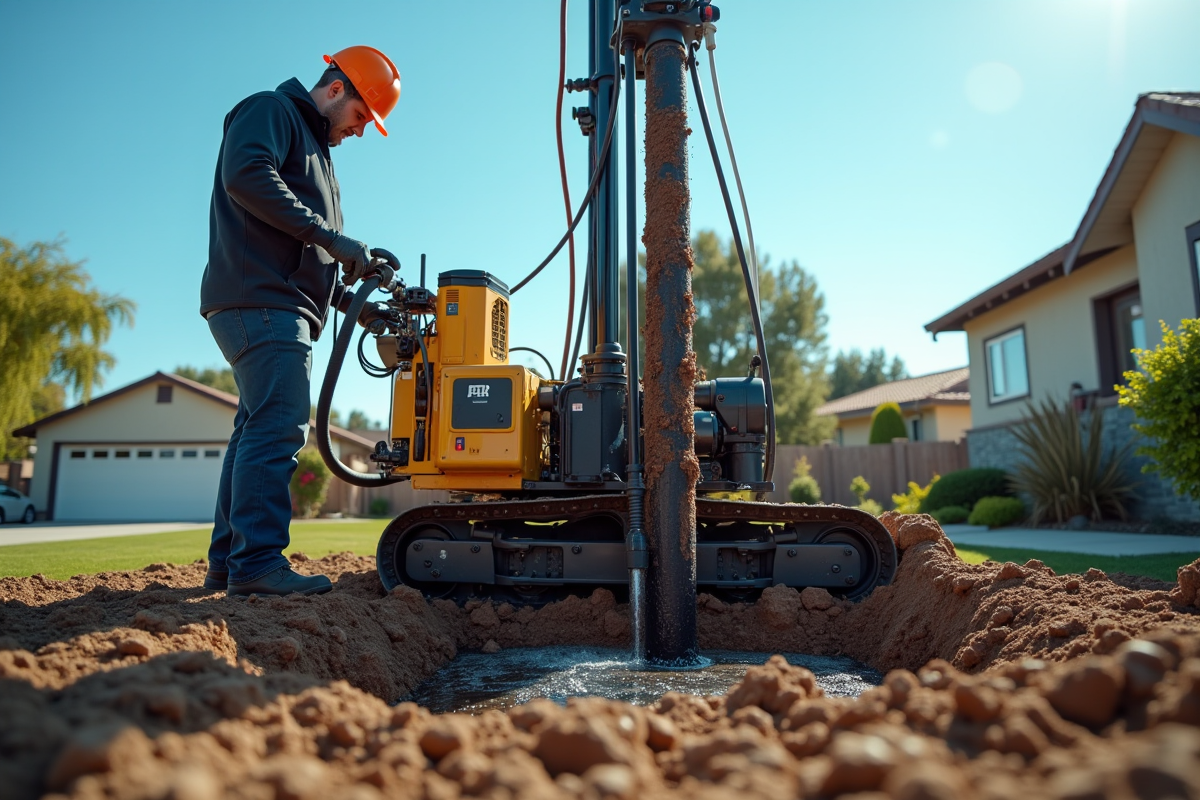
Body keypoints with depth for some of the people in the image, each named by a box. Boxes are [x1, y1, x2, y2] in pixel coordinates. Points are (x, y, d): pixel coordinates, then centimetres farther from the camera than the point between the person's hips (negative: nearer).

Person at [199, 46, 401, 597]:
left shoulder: (313, 150, 32)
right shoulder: (271, 111, 4)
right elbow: (246, 175, -18)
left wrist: (351, 301, 18)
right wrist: (330, 236, -18)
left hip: (281, 310, 10)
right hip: (259, 301, -10)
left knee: (258, 431, 7)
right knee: (277, 427, -17)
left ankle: (228, 564, 11)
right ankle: (257, 562, -18)